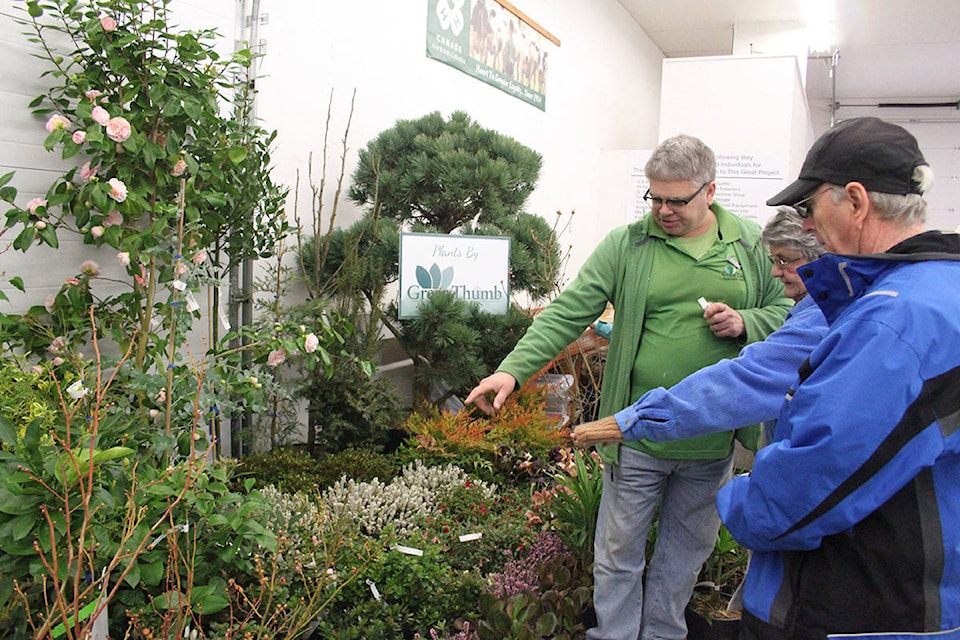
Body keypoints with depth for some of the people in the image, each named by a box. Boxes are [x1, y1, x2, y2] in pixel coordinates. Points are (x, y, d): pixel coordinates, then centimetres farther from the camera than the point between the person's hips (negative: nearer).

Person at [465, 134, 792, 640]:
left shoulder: (753, 246, 3)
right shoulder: (625, 245, -5)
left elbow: (790, 309, 10)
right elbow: (568, 313, -11)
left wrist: (744, 324, -12)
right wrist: (513, 369, -22)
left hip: (712, 443, 3)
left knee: (687, 551, 20)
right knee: (617, 555, 10)